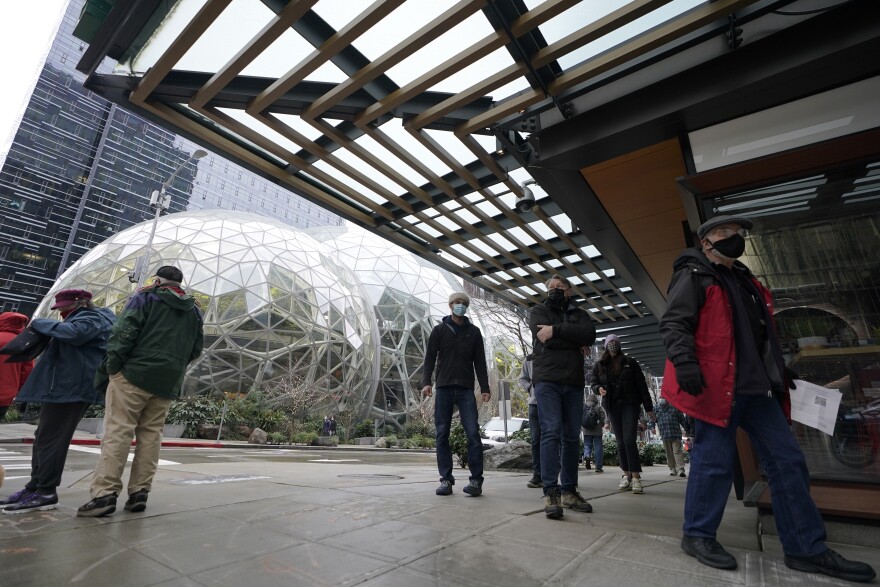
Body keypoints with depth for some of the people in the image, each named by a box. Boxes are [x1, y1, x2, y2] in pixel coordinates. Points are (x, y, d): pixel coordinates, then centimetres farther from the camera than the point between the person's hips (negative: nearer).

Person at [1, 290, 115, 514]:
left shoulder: (91, 318, -9)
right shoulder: (90, 318, 23)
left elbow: (71, 333, -28)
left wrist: (39, 323, -13)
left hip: (70, 387, -11)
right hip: (66, 386, 11)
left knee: (50, 438, -7)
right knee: (44, 437, 14)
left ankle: (46, 492, -1)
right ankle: (34, 486, 21)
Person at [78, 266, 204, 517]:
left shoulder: (145, 297, 2)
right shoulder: (194, 310, 16)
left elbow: (124, 333, -9)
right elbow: (196, 349, 15)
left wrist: (110, 367, -5)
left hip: (135, 374, -4)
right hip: (168, 383, 5)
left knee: (117, 431, -3)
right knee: (151, 434, 8)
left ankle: (105, 493, -6)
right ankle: (139, 492, 8)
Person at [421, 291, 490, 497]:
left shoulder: (474, 332, 12)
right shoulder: (439, 330, 8)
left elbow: (480, 362, 9)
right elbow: (430, 358, 2)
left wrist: (485, 388, 1)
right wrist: (426, 382, -12)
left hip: (466, 390, 0)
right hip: (443, 389, 0)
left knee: (473, 434, -7)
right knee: (442, 435, 1)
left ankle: (476, 480, 1)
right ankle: (446, 479, 10)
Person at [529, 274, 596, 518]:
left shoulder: (579, 314, 18)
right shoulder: (539, 311, 11)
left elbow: (590, 333, -6)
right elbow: (547, 340, -8)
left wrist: (556, 330, -14)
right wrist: (576, 343, -2)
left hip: (574, 382, 4)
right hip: (547, 380, -3)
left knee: (572, 437, 7)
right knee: (551, 433, -11)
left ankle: (569, 491, 16)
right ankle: (551, 492, -8)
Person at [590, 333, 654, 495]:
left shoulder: (630, 362, 3)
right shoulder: (599, 364, 7)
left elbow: (641, 385, 2)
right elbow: (593, 381, 11)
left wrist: (648, 407, -2)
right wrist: (599, 388, -13)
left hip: (630, 404, -2)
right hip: (612, 406, 2)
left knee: (629, 440, -11)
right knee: (621, 442, 6)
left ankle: (636, 477, -7)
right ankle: (626, 475, 14)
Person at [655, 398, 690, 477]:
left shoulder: (674, 408, 5)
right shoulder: (657, 410, 11)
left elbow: (683, 420, 9)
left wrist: (687, 430, 10)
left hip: (675, 435, -3)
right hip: (664, 436, 3)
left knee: (677, 452, -9)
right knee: (669, 454, 9)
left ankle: (680, 469, -10)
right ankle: (672, 469, 17)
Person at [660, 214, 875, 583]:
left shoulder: (745, 280, 24)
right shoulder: (693, 276, -4)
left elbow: (762, 334, 30)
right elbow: (674, 324, -14)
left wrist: (779, 369, 25)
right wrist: (684, 362, -27)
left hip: (756, 386, 9)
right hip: (717, 384, -9)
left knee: (787, 460, 11)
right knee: (714, 461, -3)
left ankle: (806, 548, 23)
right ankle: (697, 535, 13)